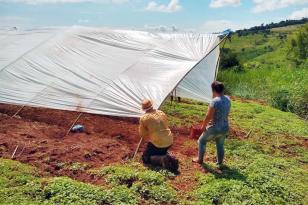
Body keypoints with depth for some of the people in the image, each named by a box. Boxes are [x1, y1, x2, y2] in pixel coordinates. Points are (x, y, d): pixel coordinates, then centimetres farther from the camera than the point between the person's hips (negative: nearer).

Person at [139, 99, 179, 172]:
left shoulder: (143, 118, -11)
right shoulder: (162, 113, 6)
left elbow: (142, 134, -1)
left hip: (158, 143, -6)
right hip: (169, 142, 6)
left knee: (145, 158, 13)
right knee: (161, 152, 33)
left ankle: (162, 159, -12)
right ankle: (170, 159, 4)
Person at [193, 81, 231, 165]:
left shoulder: (214, 101, -25)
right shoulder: (228, 99, -2)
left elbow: (208, 117, -18)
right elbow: (225, 113, 8)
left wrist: (203, 126, -2)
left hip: (214, 129, -6)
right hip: (225, 128, 6)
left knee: (202, 141, 17)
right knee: (220, 145, 24)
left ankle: (200, 159, 30)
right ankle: (219, 162, 39)